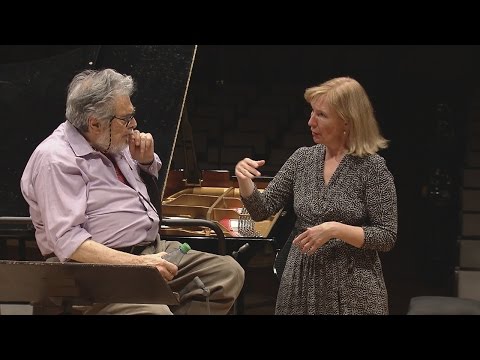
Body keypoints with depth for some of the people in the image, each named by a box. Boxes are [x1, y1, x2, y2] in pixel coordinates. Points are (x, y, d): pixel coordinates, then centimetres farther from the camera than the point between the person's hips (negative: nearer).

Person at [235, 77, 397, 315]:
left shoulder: (372, 167, -11)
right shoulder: (303, 158, 3)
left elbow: (387, 237, -12)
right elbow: (261, 211, 4)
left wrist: (335, 229, -22)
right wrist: (244, 180, -13)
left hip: (351, 290, -4)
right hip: (301, 285, 5)